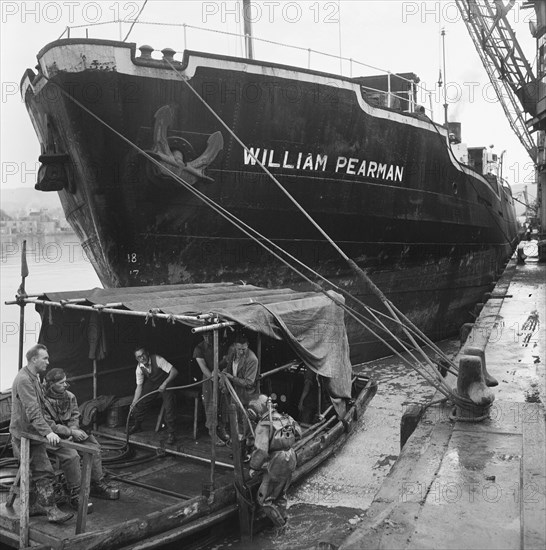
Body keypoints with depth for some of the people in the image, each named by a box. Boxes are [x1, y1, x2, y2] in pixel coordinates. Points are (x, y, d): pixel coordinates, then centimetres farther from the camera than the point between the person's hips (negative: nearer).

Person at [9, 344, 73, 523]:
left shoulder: (33, 378, 13)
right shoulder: (24, 380, -20)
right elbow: (32, 411, -29)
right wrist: (47, 432, -36)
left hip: (31, 434, 10)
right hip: (26, 434, -10)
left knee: (34, 472, 16)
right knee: (45, 472, -9)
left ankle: (32, 506, 26)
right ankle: (51, 510, -5)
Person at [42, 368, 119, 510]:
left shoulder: (69, 396, 5)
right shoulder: (44, 401, -17)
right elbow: (49, 425, -20)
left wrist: (74, 429, -12)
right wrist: (71, 432, -21)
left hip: (70, 431, 7)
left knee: (93, 447, -6)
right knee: (71, 455, -30)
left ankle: (97, 484, 4)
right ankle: (75, 494, -19)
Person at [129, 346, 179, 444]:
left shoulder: (157, 360, -30)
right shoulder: (139, 368, -14)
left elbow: (174, 371, -34)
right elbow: (139, 386, -7)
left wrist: (165, 384, -45)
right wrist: (134, 402, -16)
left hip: (166, 383, -5)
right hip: (151, 384, 5)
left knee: (169, 406, -20)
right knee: (139, 402, -3)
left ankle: (171, 433, -5)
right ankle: (137, 426, 24)